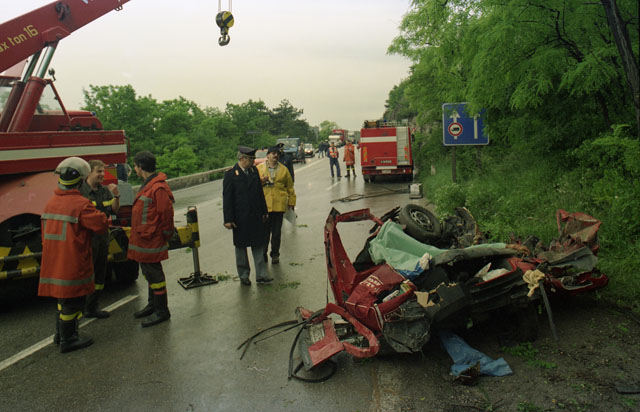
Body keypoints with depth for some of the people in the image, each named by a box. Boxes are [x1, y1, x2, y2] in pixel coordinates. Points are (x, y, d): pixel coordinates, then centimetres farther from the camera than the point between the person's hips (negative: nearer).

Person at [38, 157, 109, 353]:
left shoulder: (51, 203, 7)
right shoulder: (80, 204, -19)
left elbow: (46, 234, 16)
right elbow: (102, 225, -18)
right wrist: (98, 213, 1)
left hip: (53, 261, 8)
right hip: (73, 263, -8)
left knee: (63, 296, 23)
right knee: (73, 301, 4)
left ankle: (60, 333, 36)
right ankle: (67, 340, 14)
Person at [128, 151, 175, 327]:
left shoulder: (158, 188, -20)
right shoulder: (147, 185, 13)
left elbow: (166, 213, -20)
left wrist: (166, 234, -12)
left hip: (152, 240, -10)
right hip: (143, 238, 10)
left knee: (154, 274, -2)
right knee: (148, 272, 20)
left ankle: (161, 311, 9)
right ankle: (152, 304, 34)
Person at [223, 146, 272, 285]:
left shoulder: (254, 171, 7)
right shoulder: (230, 174, -9)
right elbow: (227, 198, -9)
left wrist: (264, 211, 12)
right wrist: (228, 219, -13)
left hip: (256, 216, 4)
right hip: (240, 218, -4)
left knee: (259, 245, 7)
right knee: (241, 247, 9)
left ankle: (261, 275, 14)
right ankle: (243, 275, 23)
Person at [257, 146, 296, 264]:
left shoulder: (283, 169, 7)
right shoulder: (259, 168, 5)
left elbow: (290, 188, 10)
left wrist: (291, 203, 8)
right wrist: (261, 181, -13)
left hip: (279, 205, 1)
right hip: (264, 205, -1)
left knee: (277, 232, 8)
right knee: (264, 231, 4)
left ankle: (275, 254, 20)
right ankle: (263, 253, 20)